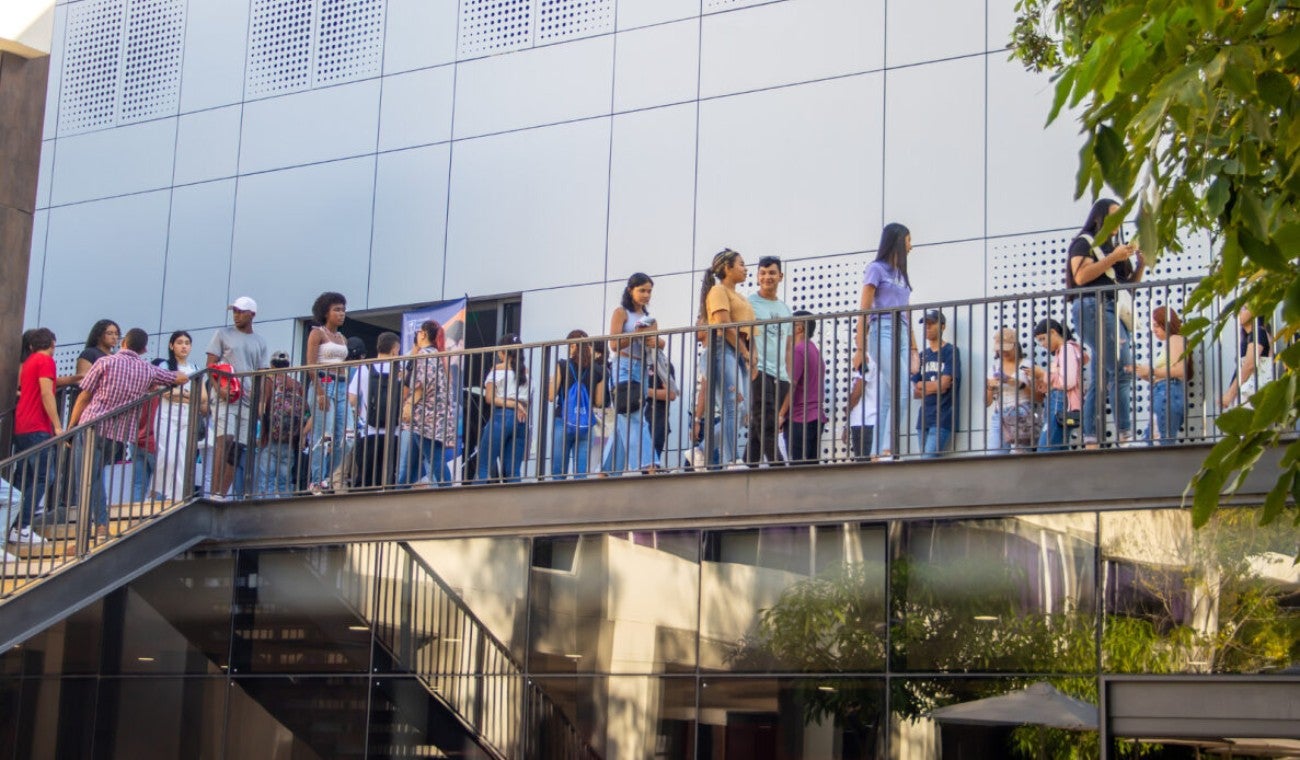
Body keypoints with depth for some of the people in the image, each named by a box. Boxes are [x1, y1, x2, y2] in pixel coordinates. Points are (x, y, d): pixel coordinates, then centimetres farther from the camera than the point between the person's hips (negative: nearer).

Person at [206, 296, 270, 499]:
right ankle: (215, 493, -24)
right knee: (225, 439, -20)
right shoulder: (223, 334, 8)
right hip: (225, 398, -4)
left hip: (248, 401, 4)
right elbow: (210, 365, 3)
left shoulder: (260, 343, 16)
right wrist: (219, 389, -14)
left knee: (238, 448, 0)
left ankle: (222, 495, 3)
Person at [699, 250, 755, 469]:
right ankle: (731, 461, -21)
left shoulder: (741, 298, 28)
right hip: (724, 350, -9)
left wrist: (751, 359, 11)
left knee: (738, 408, 3)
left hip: (741, 353, 9)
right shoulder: (719, 291, 0)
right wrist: (745, 353, -14)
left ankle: (703, 450, 12)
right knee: (733, 406, -17)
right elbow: (724, 326, -11)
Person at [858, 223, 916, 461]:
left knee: (887, 400, -1)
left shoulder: (901, 274, 24)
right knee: (901, 392, -20)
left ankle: (879, 454, -3)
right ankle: (887, 449, -21)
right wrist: (860, 347, -10)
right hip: (883, 333, -7)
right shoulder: (876, 269, 3)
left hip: (901, 336, 7)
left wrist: (914, 349, 15)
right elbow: (864, 310, -2)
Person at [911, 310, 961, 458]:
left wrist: (922, 385, 4)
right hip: (924, 418, 6)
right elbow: (914, 392, 13)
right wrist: (934, 387, -3)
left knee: (929, 458, -17)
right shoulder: (922, 355, 17)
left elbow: (943, 384, -10)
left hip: (943, 419, -6)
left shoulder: (951, 351, -1)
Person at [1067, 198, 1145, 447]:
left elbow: (1127, 284, 26)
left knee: (1100, 380, 2)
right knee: (1121, 370, -20)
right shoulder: (1085, 242, 3)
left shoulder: (1113, 246, 27)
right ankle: (1125, 435, -25)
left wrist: (1141, 265, 9)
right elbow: (1080, 276, -12)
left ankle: (1090, 441, -2)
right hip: (1094, 308, -9)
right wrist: (1112, 258, -13)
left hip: (1114, 311, 9)